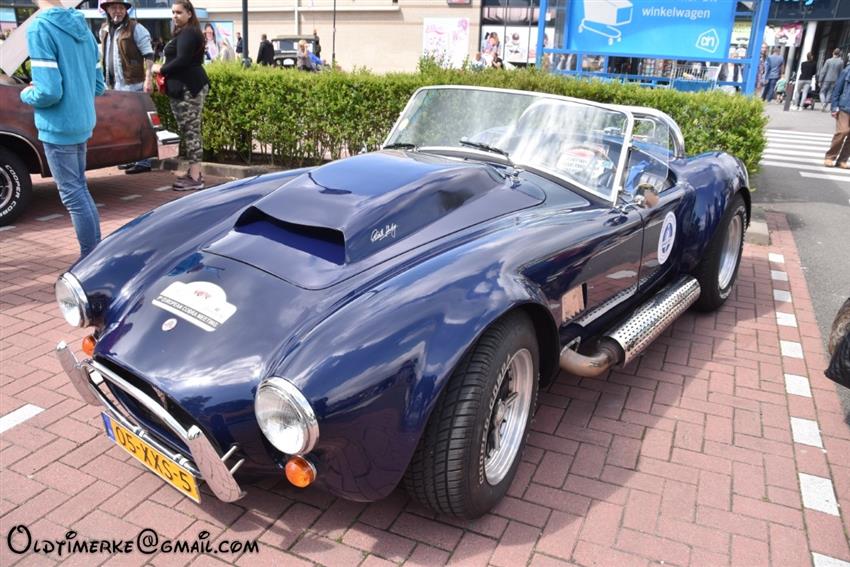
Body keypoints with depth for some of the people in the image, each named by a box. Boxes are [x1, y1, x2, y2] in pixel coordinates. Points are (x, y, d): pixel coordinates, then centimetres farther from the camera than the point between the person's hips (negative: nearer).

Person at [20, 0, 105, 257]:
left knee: (72, 194, 1)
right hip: (83, 123, 7)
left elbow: (49, 92, -20)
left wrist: (27, 95, -1)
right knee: (80, 189, 17)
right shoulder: (82, 26, 7)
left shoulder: (40, 27, -15)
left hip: (59, 127, -7)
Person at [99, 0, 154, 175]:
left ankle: (143, 162, -6)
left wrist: (148, 79, -20)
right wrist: (106, 79, 23)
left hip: (133, 84, -8)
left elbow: (148, 54, -11)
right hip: (115, 84, 8)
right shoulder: (104, 30, 15)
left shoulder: (136, 28, -7)